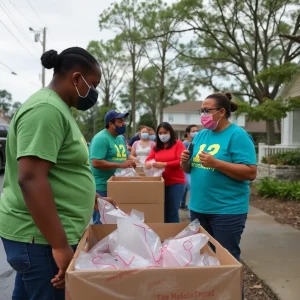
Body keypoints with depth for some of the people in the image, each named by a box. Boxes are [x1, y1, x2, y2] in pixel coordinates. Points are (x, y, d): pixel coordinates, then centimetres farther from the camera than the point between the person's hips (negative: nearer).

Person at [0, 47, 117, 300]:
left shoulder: (58, 108, 12)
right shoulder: (46, 109, -20)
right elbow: (31, 179, -27)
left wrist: (92, 198, 22)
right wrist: (60, 245, -24)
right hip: (41, 236, -10)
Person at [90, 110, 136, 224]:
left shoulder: (121, 138, 11)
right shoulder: (101, 138, -17)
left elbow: (124, 155, 22)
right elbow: (96, 163, -25)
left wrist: (131, 161, -3)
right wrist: (120, 165, -25)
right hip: (102, 187, -8)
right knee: (102, 222, 2)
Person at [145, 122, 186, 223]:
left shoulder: (178, 144, -3)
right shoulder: (157, 146, 12)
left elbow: (181, 161, -13)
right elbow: (148, 159, 8)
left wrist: (164, 164, -22)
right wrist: (148, 163, -17)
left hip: (176, 183, -4)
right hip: (160, 183, 5)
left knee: (172, 212, 0)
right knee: (162, 211, 10)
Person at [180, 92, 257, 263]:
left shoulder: (238, 135, -11)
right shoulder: (201, 135, 9)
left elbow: (251, 173, -18)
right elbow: (189, 169, 16)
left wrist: (215, 163, -26)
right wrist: (185, 161, -7)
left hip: (227, 210, -7)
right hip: (198, 207, 7)